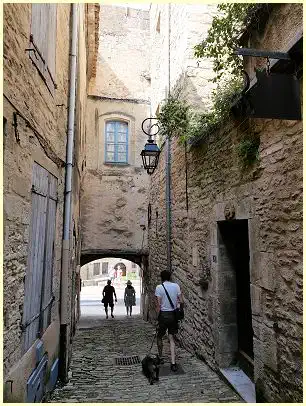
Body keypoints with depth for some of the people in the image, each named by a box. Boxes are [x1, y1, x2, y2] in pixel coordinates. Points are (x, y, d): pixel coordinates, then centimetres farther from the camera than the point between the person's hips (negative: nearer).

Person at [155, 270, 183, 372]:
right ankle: (173, 363, 4)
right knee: (171, 338, 11)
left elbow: (158, 305, -11)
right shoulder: (176, 286, 0)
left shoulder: (159, 287, -10)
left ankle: (160, 358, 31)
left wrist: (158, 317, -4)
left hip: (163, 315, -3)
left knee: (159, 337, 18)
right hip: (173, 315, 3)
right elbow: (181, 301, -1)